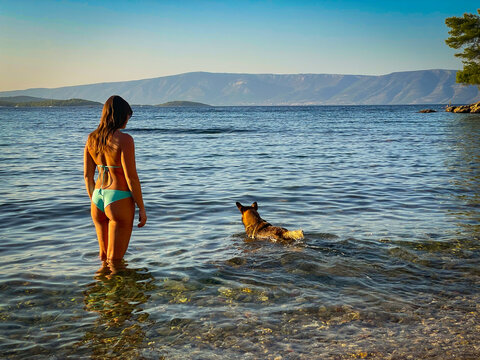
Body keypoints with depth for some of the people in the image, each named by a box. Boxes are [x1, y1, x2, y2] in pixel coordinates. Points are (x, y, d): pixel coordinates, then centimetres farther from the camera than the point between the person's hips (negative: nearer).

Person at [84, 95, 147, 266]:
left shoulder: (92, 138, 6)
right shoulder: (124, 139, -14)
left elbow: (87, 175, 11)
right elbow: (131, 177, -15)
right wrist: (141, 208, -6)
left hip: (98, 199, 7)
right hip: (119, 200, -7)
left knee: (104, 257, 22)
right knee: (115, 261, 3)